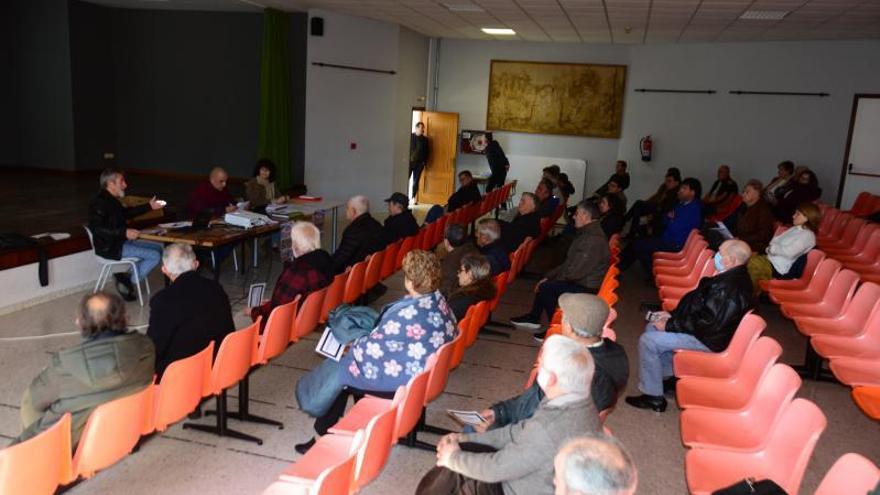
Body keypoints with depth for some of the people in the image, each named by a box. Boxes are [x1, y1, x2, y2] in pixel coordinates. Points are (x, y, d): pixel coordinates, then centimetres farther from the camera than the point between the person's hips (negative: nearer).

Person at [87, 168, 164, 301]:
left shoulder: (112, 200, 11)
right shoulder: (99, 203, -19)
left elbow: (126, 212, 30)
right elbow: (96, 229, -28)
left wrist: (149, 206, 29)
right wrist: (124, 232, -32)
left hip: (121, 242, 10)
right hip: (110, 248, -10)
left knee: (158, 248, 13)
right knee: (155, 256, -15)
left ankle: (125, 275, 6)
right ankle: (127, 281, -2)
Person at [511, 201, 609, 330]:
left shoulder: (594, 240, -25)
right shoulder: (587, 233, 11)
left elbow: (575, 272, -26)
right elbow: (569, 263, 16)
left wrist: (551, 277, -10)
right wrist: (548, 276, 7)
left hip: (587, 288, -11)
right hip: (580, 280, 11)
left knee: (546, 287, -19)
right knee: (545, 281, 16)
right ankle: (533, 317, 23)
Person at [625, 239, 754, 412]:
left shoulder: (730, 288, -29)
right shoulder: (732, 276, 4)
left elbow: (706, 323, -28)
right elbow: (700, 303, 13)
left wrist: (669, 325, -18)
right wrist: (673, 315, 7)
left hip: (708, 339, -11)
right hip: (706, 326, 11)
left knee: (648, 340, -14)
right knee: (652, 327, 16)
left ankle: (654, 397, -1)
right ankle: (669, 376, 25)